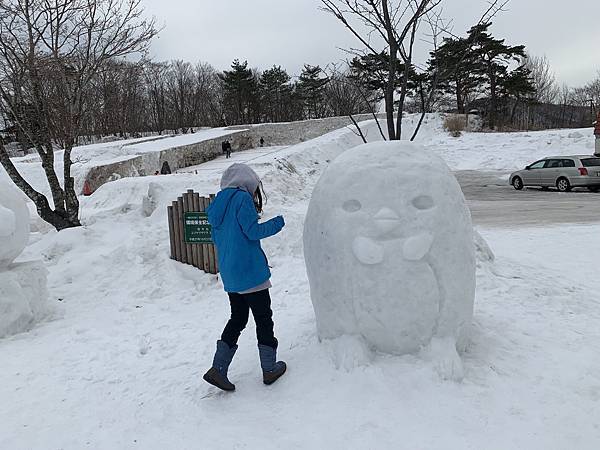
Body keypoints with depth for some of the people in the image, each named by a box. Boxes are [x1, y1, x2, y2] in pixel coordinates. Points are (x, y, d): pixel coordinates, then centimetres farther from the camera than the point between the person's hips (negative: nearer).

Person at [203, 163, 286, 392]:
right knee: (264, 318, 5)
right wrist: (276, 224, 0)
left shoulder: (219, 203, 13)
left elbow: (216, 239, 18)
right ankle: (269, 369, 16)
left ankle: (218, 369, 11)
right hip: (250, 271, -8)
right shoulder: (242, 197, -11)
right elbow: (253, 231, -14)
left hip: (229, 274, 8)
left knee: (237, 319, 16)